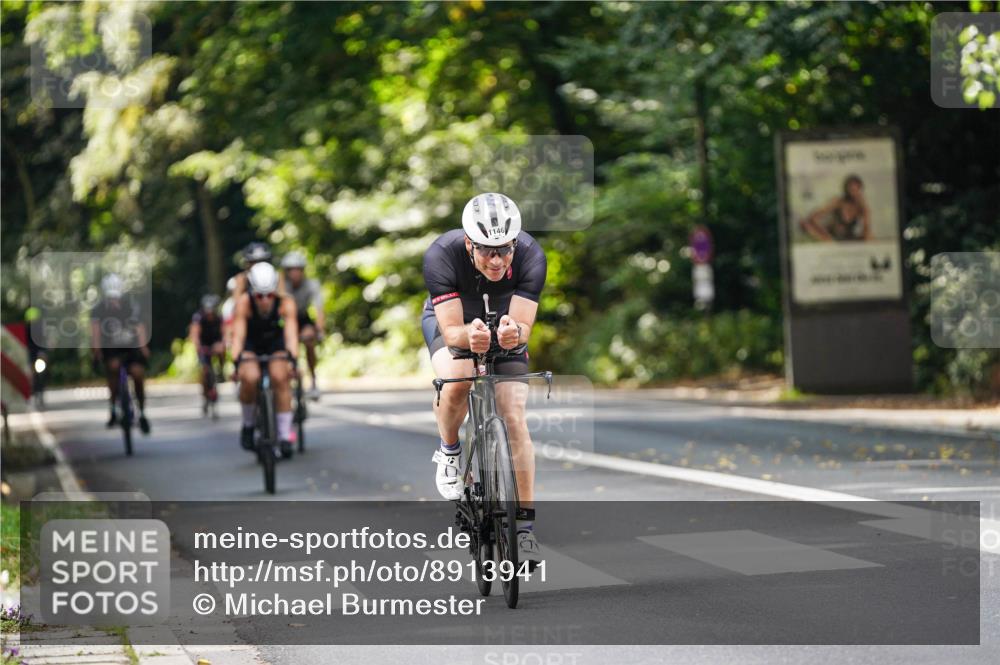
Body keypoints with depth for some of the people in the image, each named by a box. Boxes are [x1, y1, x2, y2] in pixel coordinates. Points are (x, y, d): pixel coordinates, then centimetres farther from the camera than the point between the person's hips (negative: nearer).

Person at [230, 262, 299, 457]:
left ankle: (285, 435, -18)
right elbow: (238, 335, -35)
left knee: (280, 377, -27)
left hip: (276, 343, 1)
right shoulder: (244, 303, -30)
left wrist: (293, 359, -51)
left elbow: (291, 333, -37)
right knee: (249, 378, -29)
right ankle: (248, 424, -4)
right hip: (251, 345, -1)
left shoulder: (285, 303, -29)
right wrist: (236, 362, -47)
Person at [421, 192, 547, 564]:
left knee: (514, 419, -12)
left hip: (504, 323, 1)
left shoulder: (530, 255, -31)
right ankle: (448, 450, -1)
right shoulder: (442, 255, -35)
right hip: (451, 320, -1)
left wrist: (514, 333, -56)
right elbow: (451, 331, -33)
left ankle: (525, 523, -6)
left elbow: (525, 328, -32)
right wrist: (469, 335, -57)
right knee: (456, 382, -33)